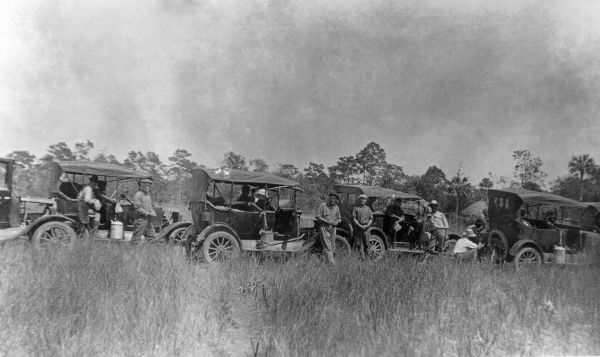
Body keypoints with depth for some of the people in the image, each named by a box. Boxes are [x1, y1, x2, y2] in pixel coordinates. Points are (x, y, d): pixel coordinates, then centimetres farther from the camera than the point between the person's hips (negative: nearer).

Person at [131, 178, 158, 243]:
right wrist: (148, 213, -19)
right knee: (136, 239, -5)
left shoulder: (148, 195, 18)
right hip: (140, 219, -8)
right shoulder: (138, 195, -8)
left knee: (152, 237, 8)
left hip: (148, 220, 8)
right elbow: (137, 208, -16)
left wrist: (153, 213, 1)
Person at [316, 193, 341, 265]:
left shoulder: (336, 207, 12)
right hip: (324, 227, -6)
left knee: (332, 248, 5)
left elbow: (339, 218, 19)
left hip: (333, 228, 6)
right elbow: (317, 217, -7)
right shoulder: (323, 205, -4)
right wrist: (327, 221, -15)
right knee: (327, 247, -14)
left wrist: (337, 222, -4)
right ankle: (332, 263, -20)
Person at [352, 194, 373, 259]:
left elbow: (371, 219, 12)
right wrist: (360, 225, -10)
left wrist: (367, 225, -6)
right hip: (358, 228, -1)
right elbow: (354, 219, 1)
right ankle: (362, 256, 0)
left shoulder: (368, 209, 14)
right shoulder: (356, 208, 7)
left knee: (366, 244, -6)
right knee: (360, 243, -3)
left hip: (366, 228, 1)